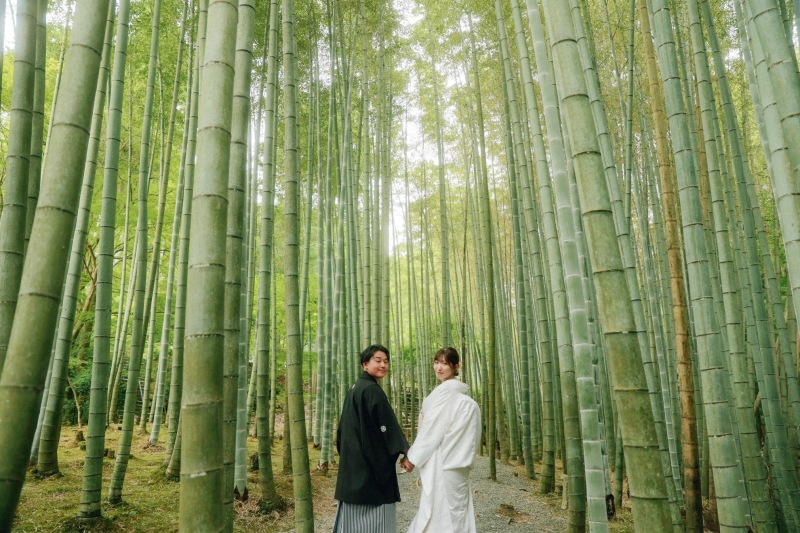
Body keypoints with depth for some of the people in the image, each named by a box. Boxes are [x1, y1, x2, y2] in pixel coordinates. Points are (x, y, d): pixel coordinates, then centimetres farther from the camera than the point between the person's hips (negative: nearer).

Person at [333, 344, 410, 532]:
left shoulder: (354, 390, 13)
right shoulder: (372, 390, -16)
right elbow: (388, 426, -19)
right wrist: (405, 450, -14)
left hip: (354, 460, 9)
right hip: (372, 461, -9)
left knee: (354, 516, 14)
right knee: (374, 517, -1)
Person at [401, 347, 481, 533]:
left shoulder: (445, 392, -15)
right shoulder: (461, 395, 12)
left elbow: (433, 429, -16)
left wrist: (412, 456, -8)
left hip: (442, 463, -9)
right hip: (453, 462, 9)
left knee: (440, 512, -1)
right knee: (455, 509, 14)